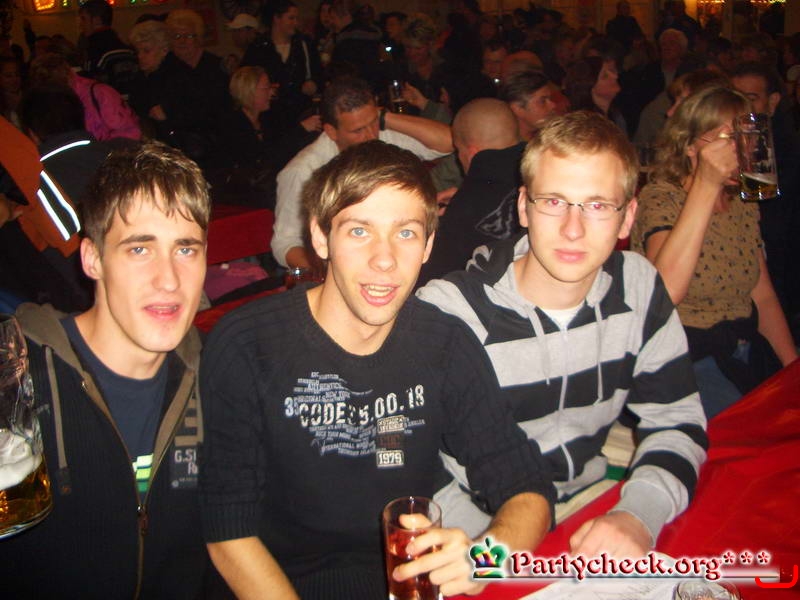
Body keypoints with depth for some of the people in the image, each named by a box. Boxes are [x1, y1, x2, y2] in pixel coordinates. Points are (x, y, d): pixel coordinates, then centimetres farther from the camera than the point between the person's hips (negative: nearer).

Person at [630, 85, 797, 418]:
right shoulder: (660, 198, -12)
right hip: (685, 359, -7)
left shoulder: (744, 204, 11)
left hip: (747, 350, 7)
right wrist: (706, 185, -30)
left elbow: (763, 296, 16)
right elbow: (665, 292, -31)